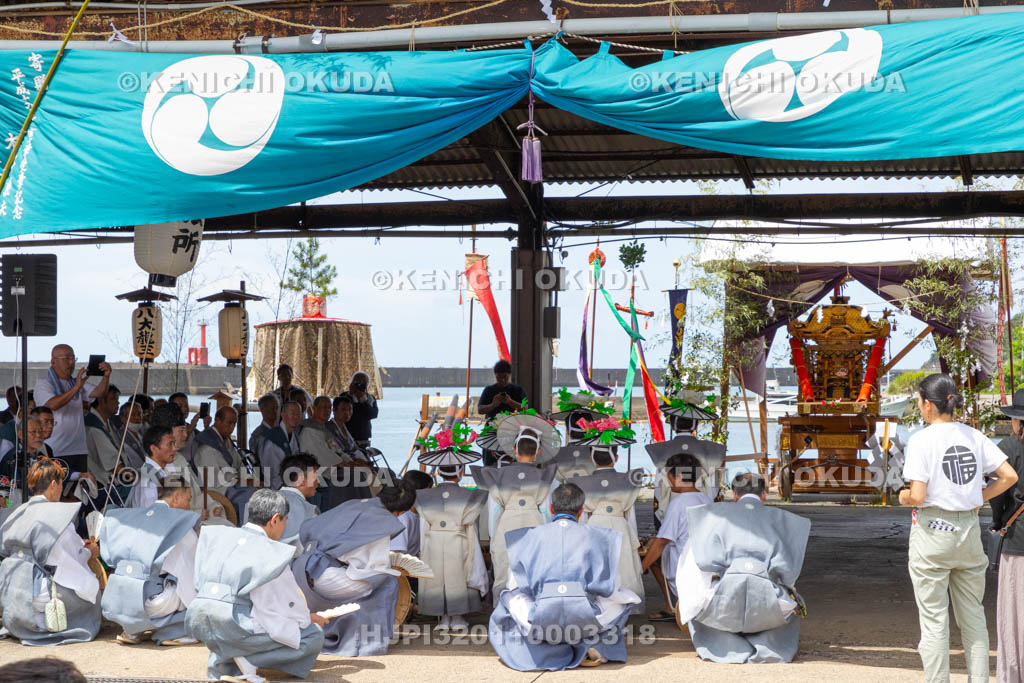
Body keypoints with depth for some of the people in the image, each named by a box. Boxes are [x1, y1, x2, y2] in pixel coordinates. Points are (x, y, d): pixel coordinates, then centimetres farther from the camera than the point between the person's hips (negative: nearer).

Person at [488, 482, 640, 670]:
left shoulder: (531, 537, 18)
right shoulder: (596, 536, 16)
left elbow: (516, 585, 21)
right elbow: (610, 588, 19)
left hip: (541, 620, -1)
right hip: (587, 618, 1)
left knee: (509, 597, 30)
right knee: (623, 597, 31)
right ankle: (595, 647, 5)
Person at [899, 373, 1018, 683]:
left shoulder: (921, 439, -13)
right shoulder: (974, 436, 4)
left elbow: (917, 496, -19)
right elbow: (1009, 476, 3)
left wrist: (903, 496, 3)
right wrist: (979, 498, 13)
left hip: (932, 530, -5)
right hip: (968, 529, 5)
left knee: (933, 618, 3)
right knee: (973, 616, 15)